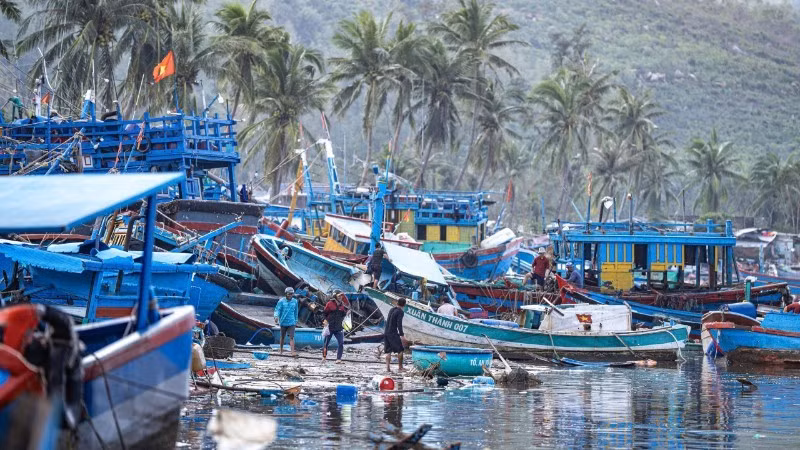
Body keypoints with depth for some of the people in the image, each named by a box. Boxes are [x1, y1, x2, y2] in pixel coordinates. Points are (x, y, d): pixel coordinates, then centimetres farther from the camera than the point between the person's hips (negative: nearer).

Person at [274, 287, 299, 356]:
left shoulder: (295, 301, 5)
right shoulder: (281, 301, -4)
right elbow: (277, 309, -8)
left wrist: (296, 320, 22)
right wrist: (276, 316, -27)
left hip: (291, 323, 1)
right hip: (283, 322, 0)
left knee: (291, 337, -10)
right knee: (282, 337, 13)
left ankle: (293, 352, -19)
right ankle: (281, 350, 31)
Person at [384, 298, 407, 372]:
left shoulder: (391, 310, 14)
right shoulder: (400, 312, -9)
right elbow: (399, 324, -19)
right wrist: (402, 335, -20)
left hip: (386, 332, 7)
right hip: (393, 333, -7)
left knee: (388, 351, 7)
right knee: (400, 350, 2)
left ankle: (388, 368, -1)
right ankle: (400, 367, 4)